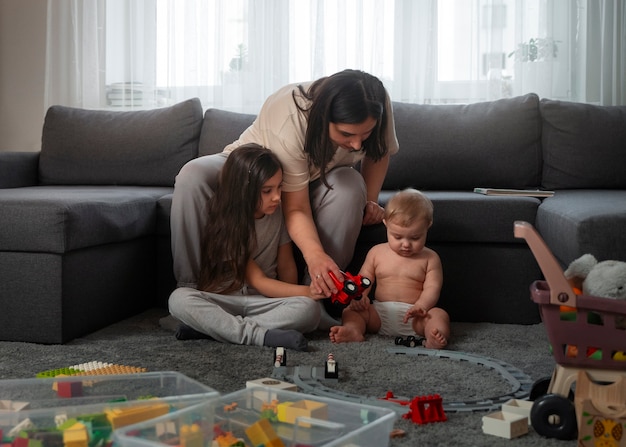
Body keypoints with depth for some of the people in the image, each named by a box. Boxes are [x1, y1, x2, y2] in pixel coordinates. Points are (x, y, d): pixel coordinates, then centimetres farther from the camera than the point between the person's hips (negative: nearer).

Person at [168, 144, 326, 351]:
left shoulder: (279, 214, 0)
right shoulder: (225, 223, -12)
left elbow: (286, 267, 6)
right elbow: (258, 281, -18)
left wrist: (295, 296, -14)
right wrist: (306, 291, -29)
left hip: (264, 302, 3)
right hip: (225, 299, -3)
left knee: (310, 309, -30)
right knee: (179, 299, -32)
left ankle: (206, 325, -26)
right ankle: (260, 335, -38)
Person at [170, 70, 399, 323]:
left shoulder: (378, 107, -26)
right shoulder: (288, 124, -40)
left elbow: (380, 152, -2)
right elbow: (296, 208, -38)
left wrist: (370, 200, -13)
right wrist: (315, 255, -53)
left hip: (316, 180, 3)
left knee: (350, 187, -34)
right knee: (192, 177, -33)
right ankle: (190, 288, -25)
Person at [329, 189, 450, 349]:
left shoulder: (430, 258, 7)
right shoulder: (377, 252, 13)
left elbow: (432, 288, -2)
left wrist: (420, 306, -24)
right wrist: (359, 296, -9)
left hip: (413, 318, -2)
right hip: (379, 314, 2)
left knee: (440, 314, -28)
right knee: (350, 310, -18)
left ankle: (434, 339, -56)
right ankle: (353, 331, -47)